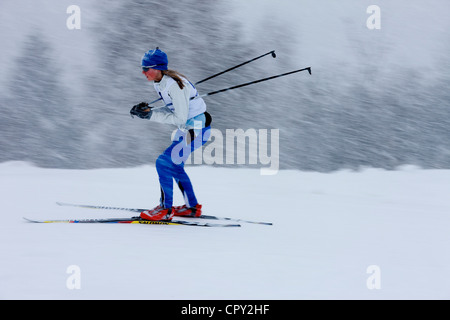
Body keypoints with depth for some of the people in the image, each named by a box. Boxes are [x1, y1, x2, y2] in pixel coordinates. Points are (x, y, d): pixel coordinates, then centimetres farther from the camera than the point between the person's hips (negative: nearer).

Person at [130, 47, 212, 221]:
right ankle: (192, 207, 30)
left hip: (196, 130, -10)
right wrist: (147, 110, -3)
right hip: (187, 128, 10)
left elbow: (180, 118, -24)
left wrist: (151, 115, -21)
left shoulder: (173, 85, -26)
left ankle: (166, 210, -3)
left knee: (164, 163, -12)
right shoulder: (159, 83, 3)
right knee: (173, 165, 19)